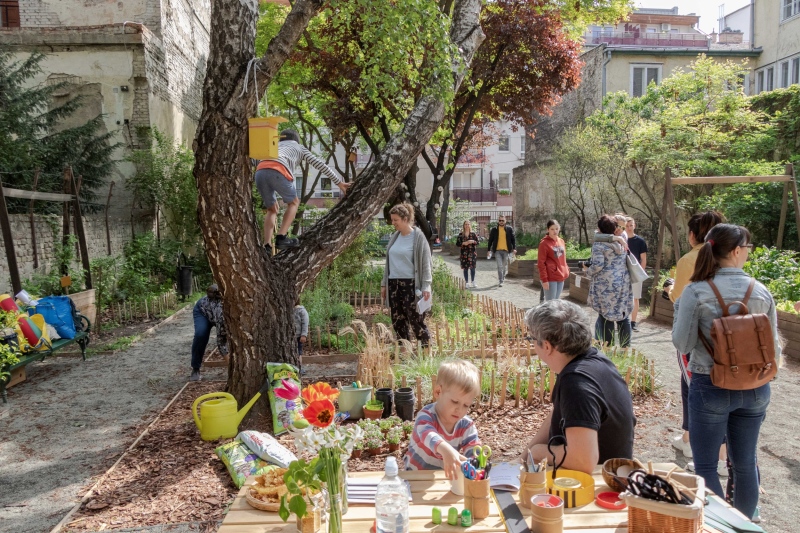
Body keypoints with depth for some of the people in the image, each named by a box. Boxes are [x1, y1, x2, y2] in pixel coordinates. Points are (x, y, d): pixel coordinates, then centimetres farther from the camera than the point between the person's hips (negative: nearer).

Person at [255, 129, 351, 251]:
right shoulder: (299, 147, 33)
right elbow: (320, 164, 25)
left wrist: (272, 200, 40)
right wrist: (339, 183, 26)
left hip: (260, 172, 4)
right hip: (277, 172, -4)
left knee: (272, 210, 22)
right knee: (293, 202, 19)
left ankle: (267, 246, 7)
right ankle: (281, 238, 2)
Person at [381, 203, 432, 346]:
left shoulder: (418, 237, -7)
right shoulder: (394, 237, 11)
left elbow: (425, 263, -8)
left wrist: (426, 286, -14)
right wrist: (384, 284, 16)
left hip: (411, 284, -6)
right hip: (393, 284, 6)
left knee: (415, 320, -4)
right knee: (397, 321, 9)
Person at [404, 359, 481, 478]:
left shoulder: (467, 426, -5)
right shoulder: (426, 416, -20)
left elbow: (474, 452, -14)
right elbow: (428, 435, -42)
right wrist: (445, 449, -63)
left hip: (445, 476, 3)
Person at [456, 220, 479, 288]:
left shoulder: (473, 234, 7)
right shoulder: (461, 234, 6)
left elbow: (477, 242, 6)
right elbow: (457, 243, 5)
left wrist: (473, 241, -13)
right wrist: (463, 243, -12)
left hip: (472, 253, 0)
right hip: (464, 253, 0)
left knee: (472, 267, -1)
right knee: (465, 268, 1)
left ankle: (473, 282, 12)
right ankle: (467, 283, 9)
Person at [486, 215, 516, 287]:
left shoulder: (509, 229, 5)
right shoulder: (494, 230, 4)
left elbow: (513, 239, 5)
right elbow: (490, 240, 6)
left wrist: (514, 248, -6)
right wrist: (489, 250, 2)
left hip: (506, 250, 1)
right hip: (497, 251, -1)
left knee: (504, 266, 11)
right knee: (500, 266, -8)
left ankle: (503, 277, 33)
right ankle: (501, 281, -6)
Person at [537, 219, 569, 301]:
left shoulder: (561, 241, 12)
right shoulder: (544, 243, -9)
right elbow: (541, 263, -12)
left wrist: (566, 270, 12)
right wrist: (544, 279, -16)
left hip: (561, 277, 7)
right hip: (550, 278, -7)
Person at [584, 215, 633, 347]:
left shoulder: (598, 244, -10)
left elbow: (598, 265, -17)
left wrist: (587, 271, 2)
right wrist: (620, 230, 19)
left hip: (606, 284, -5)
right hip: (624, 282, 5)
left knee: (606, 315, 3)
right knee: (623, 314, 12)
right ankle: (625, 347, 18)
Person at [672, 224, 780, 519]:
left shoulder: (696, 292, -14)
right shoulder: (761, 292, -4)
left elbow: (682, 344, -10)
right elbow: (773, 345, 4)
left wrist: (678, 307, 2)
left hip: (710, 387, -4)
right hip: (754, 388, 4)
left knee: (706, 466, 9)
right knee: (745, 463, 18)